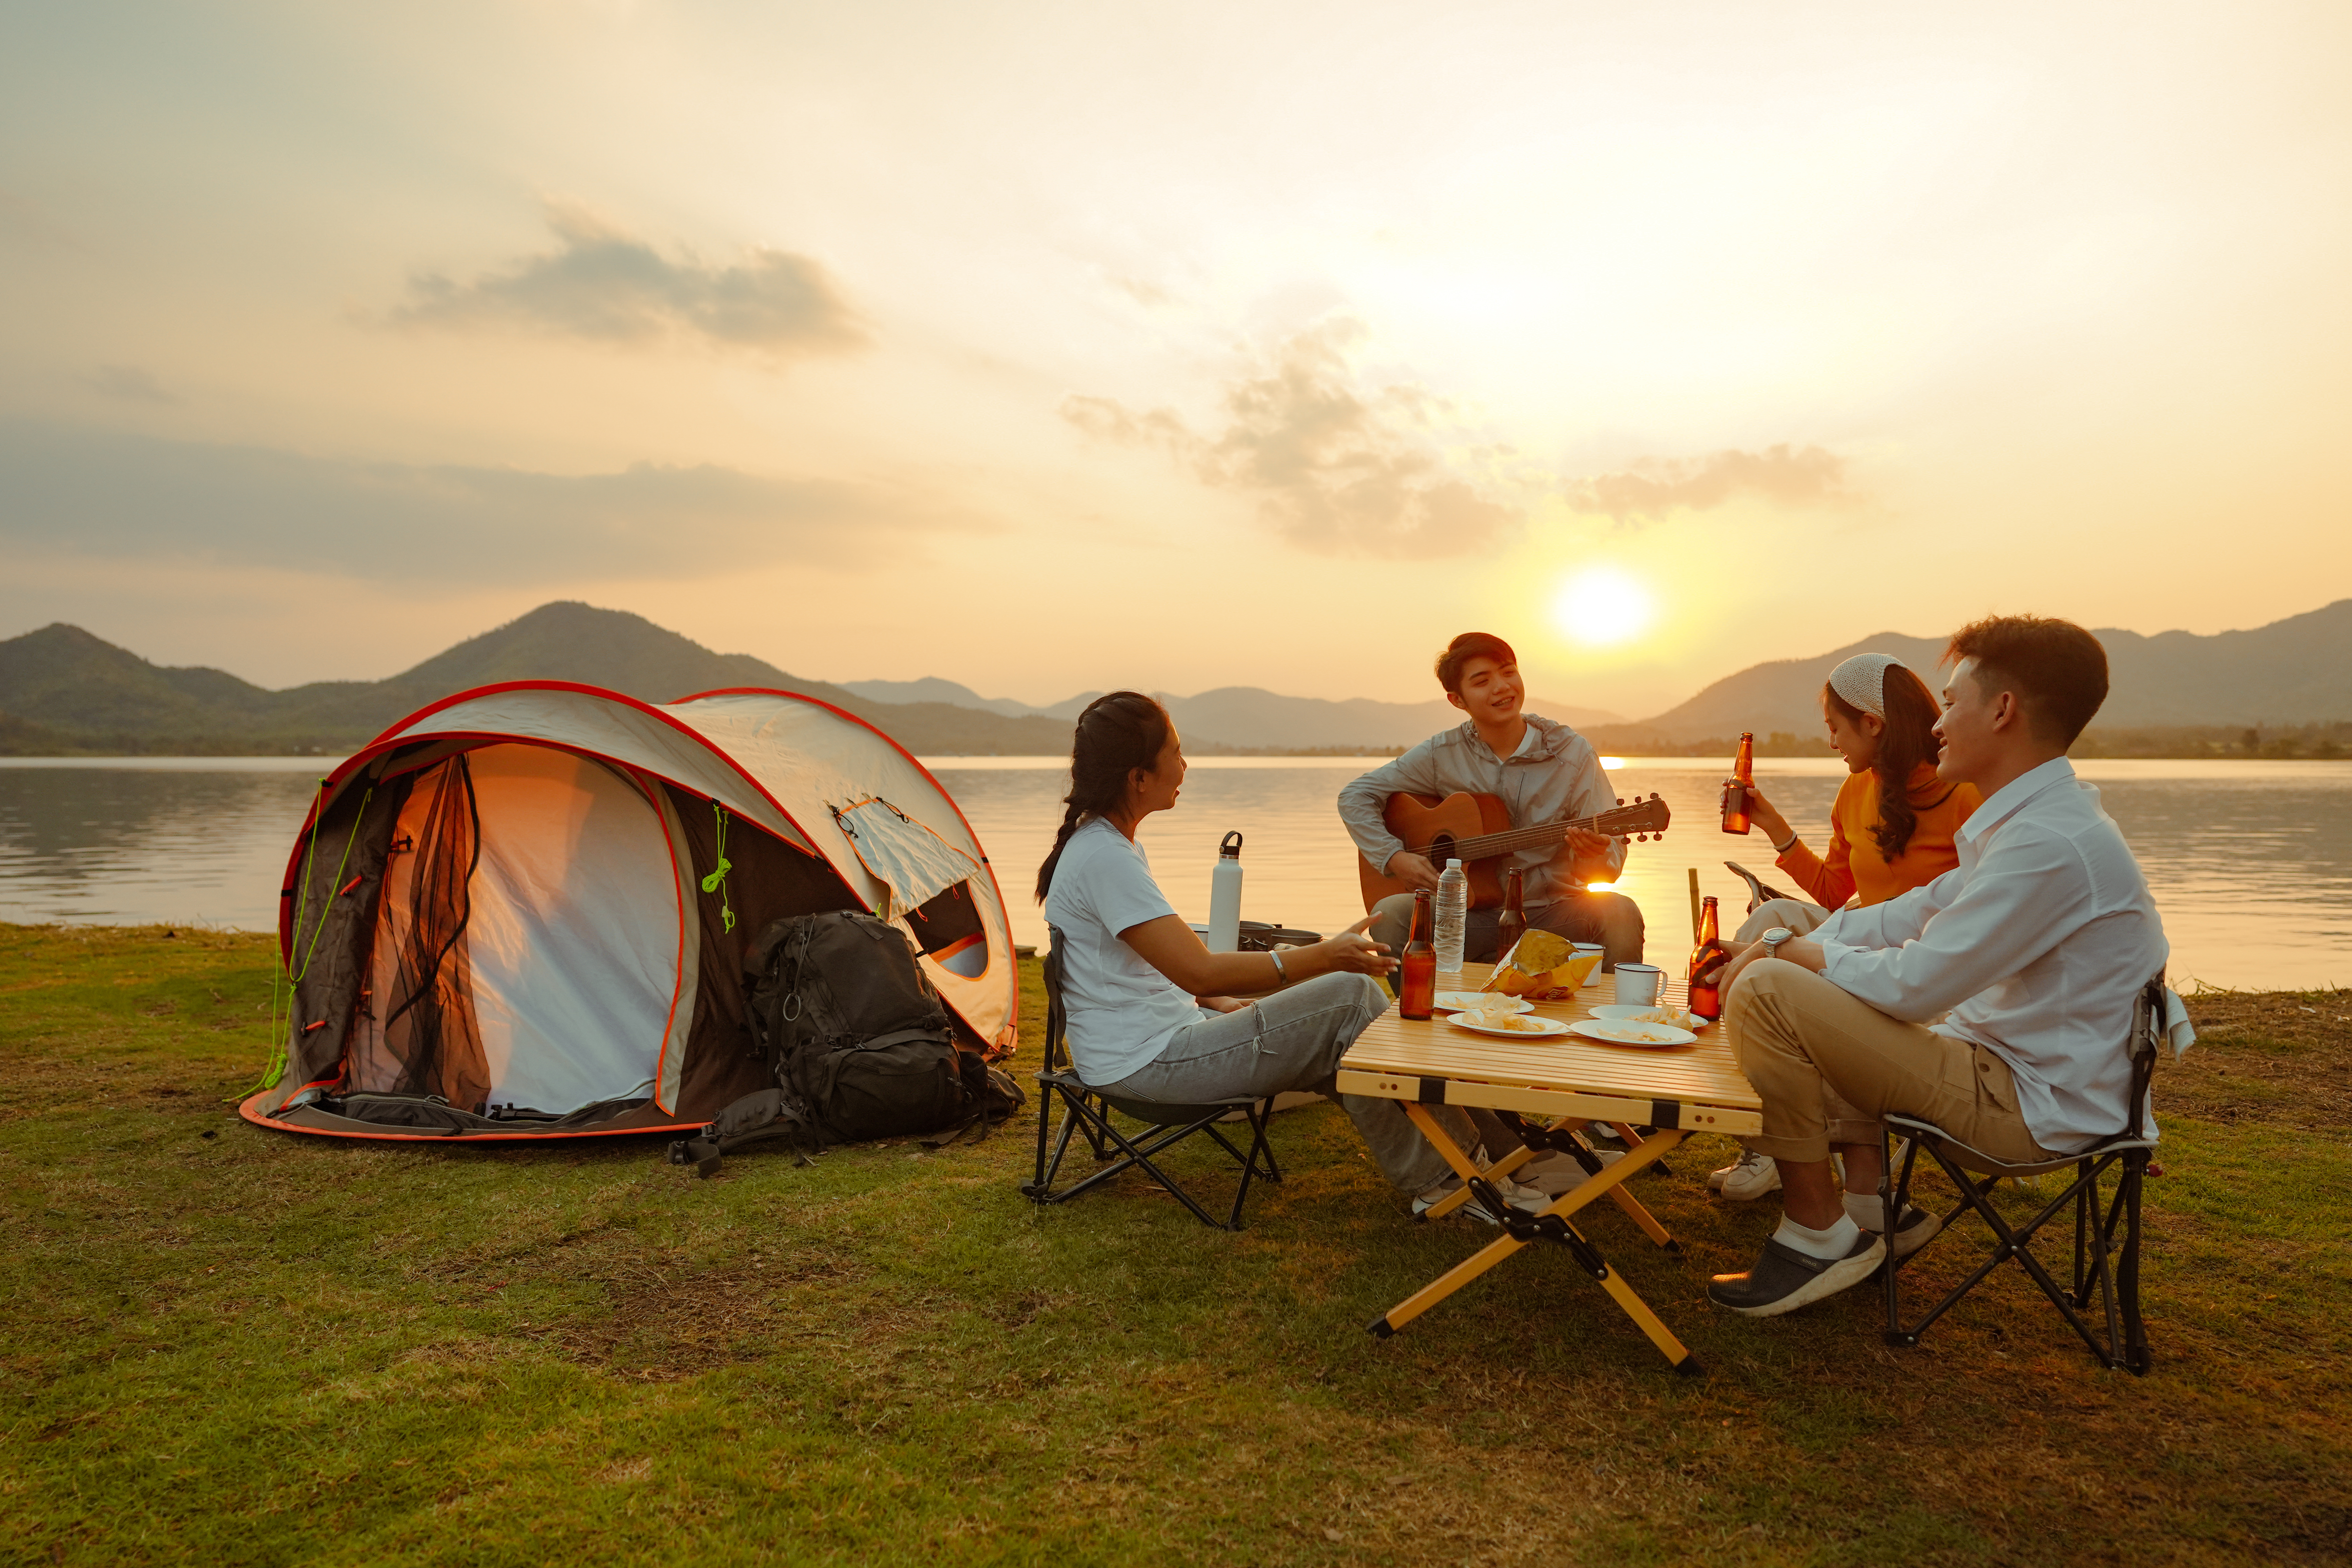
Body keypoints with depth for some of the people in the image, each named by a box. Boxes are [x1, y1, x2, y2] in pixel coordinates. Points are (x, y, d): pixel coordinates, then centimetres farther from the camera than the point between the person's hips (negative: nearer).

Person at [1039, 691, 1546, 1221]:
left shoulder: (1106, 843, 13)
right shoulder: (1104, 857, -20)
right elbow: (1201, 972, -25)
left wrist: (1222, 1005, 8)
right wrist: (1326, 956, -18)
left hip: (1158, 1035, 10)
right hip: (1144, 1062, -10)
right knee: (1350, 997, -13)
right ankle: (1454, 1171, -3)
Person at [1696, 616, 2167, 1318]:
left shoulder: (2050, 843, -24)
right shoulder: (2037, 820, 11)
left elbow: (1913, 984, -23)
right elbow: (1911, 915, 14)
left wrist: (1787, 954, -7)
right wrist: (1784, 943, 2)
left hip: (2032, 1104, -11)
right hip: (2003, 1062, 11)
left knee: (1766, 993, -22)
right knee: (1830, 993, 24)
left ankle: (1819, 1229, -7)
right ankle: (1872, 1203, 15)